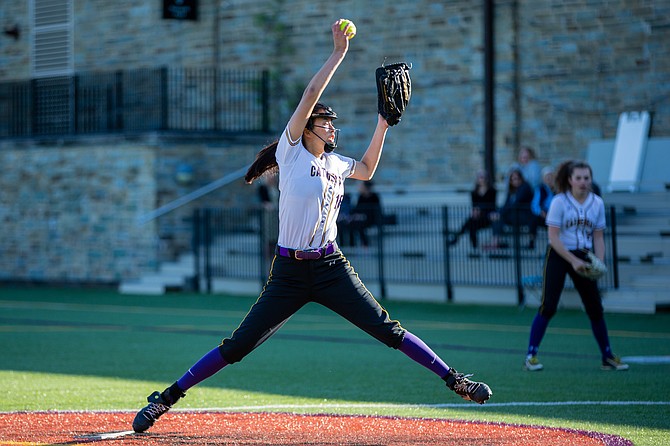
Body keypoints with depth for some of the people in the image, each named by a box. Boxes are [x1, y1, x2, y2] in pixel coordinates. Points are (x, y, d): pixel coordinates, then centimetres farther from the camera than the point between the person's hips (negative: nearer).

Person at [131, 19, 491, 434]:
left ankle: (454, 380, -2)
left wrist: (382, 126, 24)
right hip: (290, 271, -4)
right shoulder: (291, 151, -3)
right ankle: (168, 397, 5)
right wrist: (339, 53, -12)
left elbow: (366, 170, 35)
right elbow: (309, 97, -13)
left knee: (388, 330, -4)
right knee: (237, 346, -4)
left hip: (332, 267, 4)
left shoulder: (336, 163, 13)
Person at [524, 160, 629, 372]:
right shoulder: (559, 202, -10)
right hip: (558, 256, -4)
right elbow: (553, 237, -12)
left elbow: (598, 237, 7)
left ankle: (608, 357, 16)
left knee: (595, 308, 5)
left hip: (583, 258, 4)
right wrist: (573, 260, -18)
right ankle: (531, 356, -4)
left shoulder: (597, 203, 2)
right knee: (548, 306, -10)